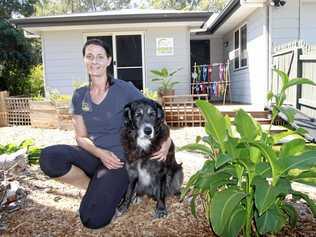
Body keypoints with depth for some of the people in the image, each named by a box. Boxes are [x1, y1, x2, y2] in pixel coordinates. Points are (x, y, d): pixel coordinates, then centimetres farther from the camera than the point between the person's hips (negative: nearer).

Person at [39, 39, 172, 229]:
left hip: (119, 158, -4)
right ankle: (96, 188, -2)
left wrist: (166, 139, -22)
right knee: (49, 157, -26)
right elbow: (81, 137, 3)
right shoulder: (79, 96, 4)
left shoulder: (124, 89, -9)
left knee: (94, 219, -22)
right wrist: (100, 153, -16)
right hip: (93, 155, 4)